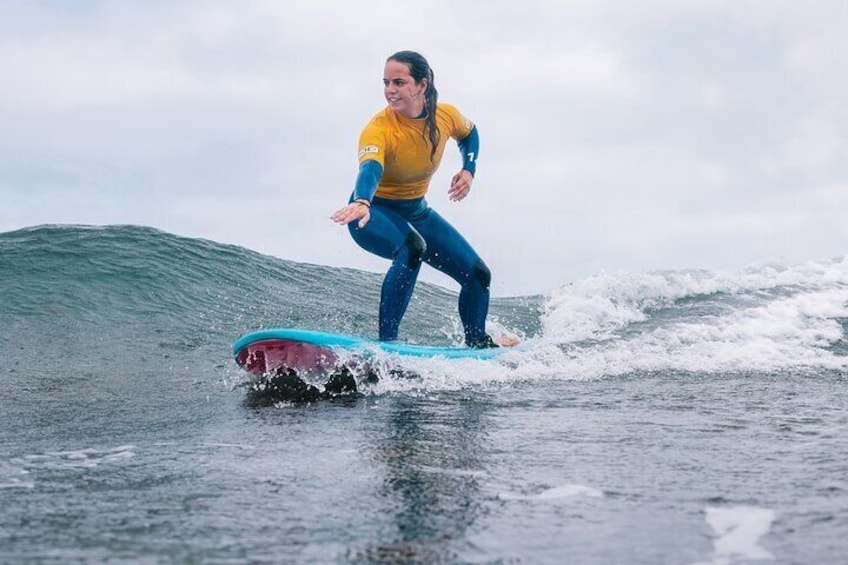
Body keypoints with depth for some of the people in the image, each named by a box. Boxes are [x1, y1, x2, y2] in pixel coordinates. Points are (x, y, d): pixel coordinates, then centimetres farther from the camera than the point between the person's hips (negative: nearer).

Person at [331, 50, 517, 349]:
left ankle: (476, 341, 32)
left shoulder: (446, 115, -11)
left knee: (478, 274, 5)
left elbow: (469, 134, 13)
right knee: (411, 248, -40)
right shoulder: (378, 129, -29)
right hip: (374, 212, -6)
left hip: (417, 212, 6)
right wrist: (361, 202, -70)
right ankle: (386, 341, -36)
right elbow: (370, 168, -49)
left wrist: (468, 170, -5)